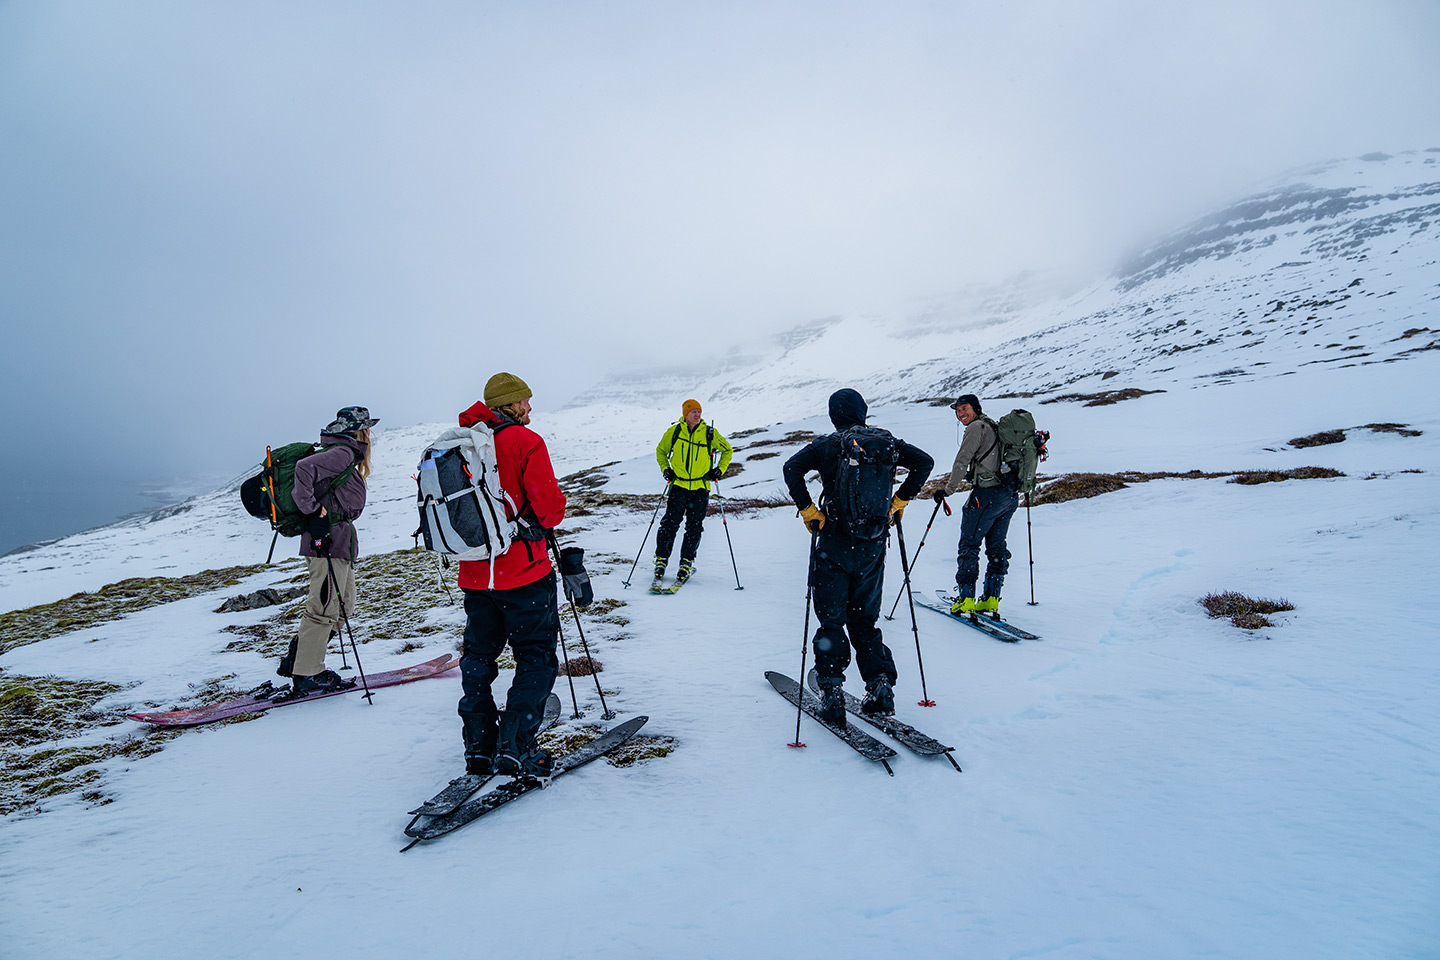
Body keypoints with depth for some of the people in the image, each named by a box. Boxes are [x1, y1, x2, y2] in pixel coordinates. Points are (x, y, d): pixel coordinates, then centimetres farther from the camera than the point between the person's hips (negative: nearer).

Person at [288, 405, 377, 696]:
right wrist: (311, 508, -20)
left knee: (342, 604, 16)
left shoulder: (347, 457, 19)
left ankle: (298, 660, 25)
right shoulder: (342, 453, -11)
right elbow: (304, 467, -26)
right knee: (325, 608, -2)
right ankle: (306, 677, 8)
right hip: (329, 540, -10)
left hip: (339, 543, 10)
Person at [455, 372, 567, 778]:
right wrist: (548, 518, 6)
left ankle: (479, 748, 21)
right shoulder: (525, 441, -12)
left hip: (474, 573, 6)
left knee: (478, 657, 17)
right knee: (536, 658, 5)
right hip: (523, 571, -6)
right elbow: (549, 505, -16)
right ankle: (514, 748, 0)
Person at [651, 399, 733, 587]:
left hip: (700, 488, 0)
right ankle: (661, 560, 8)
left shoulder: (710, 433, -1)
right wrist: (665, 469, 4)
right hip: (678, 485, 0)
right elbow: (661, 450, 17)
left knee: (693, 528, 2)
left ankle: (686, 563, 15)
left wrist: (720, 469, 2)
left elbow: (728, 450, 13)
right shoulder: (673, 432, 0)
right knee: (670, 524, -5)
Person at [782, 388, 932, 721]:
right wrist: (899, 501, 10)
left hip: (835, 543, -3)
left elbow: (792, 469, -16)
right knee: (865, 620, 17)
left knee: (831, 619, 7)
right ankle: (881, 685, 10)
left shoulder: (827, 444, -4)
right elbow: (924, 462, 5)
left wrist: (808, 510, -8)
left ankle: (832, 691, 5)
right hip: (873, 546, 4)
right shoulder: (887, 441, 6)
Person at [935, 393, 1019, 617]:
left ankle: (966, 599, -3)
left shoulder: (977, 427, -7)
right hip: (1011, 495, 9)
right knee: (996, 547, 13)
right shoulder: (995, 427, 20)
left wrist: (948, 490, -6)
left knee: (969, 544, -3)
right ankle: (991, 599, 16)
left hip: (988, 494, -9)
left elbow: (962, 461, -12)